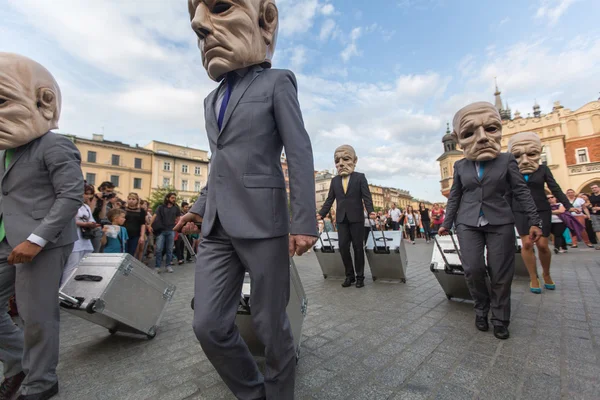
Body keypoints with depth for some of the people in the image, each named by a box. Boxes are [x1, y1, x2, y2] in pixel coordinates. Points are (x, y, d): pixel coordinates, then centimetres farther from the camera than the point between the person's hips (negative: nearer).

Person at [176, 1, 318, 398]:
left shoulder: (277, 82, 3)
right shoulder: (213, 99, 22)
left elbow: (300, 153, -7)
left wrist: (304, 222, -14)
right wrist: (199, 208, 18)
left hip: (262, 221, -6)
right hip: (218, 227, 7)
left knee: (270, 324, 6)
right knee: (209, 325, 6)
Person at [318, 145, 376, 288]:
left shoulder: (360, 177, 2)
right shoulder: (334, 180, 12)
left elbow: (366, 196, -5)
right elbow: (329, 199, 9)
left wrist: (371, 211, -21)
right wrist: (321, 214, -1)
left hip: (356, 218, -3)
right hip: (341, 219, 3)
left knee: (358, 247, 4)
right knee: (343, 247, 0)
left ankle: (360, 276, 16)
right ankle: (349, 275, 14)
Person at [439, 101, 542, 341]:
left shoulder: (506, 160, 4)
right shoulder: (460, 166, 8)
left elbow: (522, 191, 4)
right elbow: (454, 197, 11)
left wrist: (534, 221, 0)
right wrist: (447, 223, 11)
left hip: (500, 223, 0)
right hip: (468, 224, 1)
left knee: (501, 274, 2)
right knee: (473, 269, -9)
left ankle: (500, 320, 20)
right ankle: (482, 308, 17)